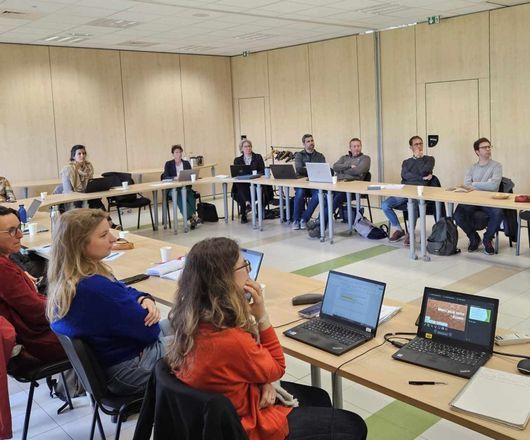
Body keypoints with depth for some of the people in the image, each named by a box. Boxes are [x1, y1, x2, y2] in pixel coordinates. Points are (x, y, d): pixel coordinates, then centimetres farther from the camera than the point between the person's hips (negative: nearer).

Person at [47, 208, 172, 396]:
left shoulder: (64, 280, -5)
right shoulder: (96, 288, -35)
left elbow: (125, 291, 5)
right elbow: (150, 330, -26)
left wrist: (144, 299, -15)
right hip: (128, 369, -9)